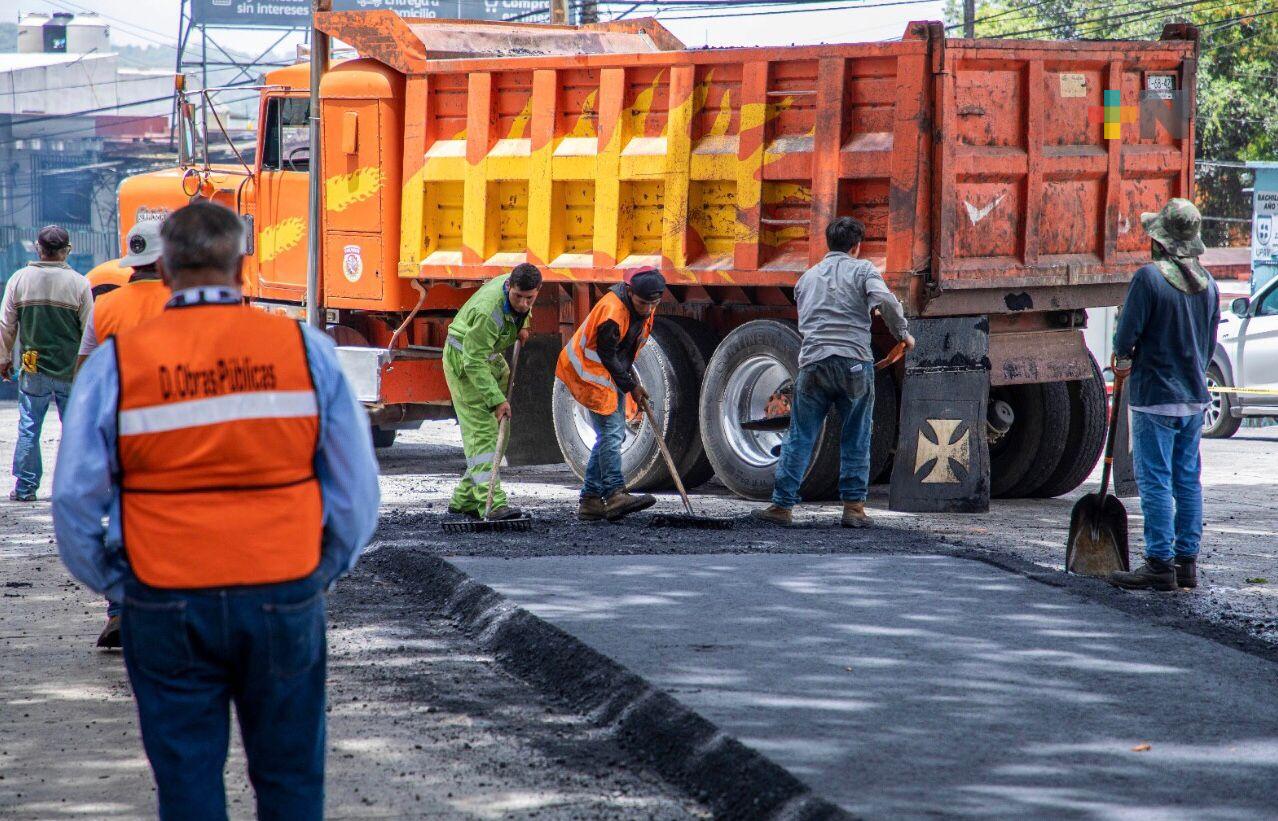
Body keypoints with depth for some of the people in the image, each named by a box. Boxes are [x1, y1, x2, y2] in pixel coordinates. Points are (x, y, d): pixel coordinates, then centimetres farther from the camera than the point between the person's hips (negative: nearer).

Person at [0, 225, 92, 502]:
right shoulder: (78, 283, -7)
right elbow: (90, 329, -2)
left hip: (32, 370, 1)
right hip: (71, 370, -1)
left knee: (28, 429, 7)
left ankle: (24, 487, 8)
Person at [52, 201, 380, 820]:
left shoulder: (116, 362, -3)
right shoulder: (306, 350, -2)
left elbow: (74, 501, -1)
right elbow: (358, 489, 2)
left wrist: (115, 585, 12)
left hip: (166, 606, 0)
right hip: (286, 600, 1)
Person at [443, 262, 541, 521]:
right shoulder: (489, 312, -35)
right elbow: (475, 363, -32)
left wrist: (522, 324, -1)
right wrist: (497, 400, -33)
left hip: (490, 357, 9)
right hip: (464, 361, -9)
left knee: (499, 431, 8)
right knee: (481, 431, -18)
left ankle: (464, 500, 14)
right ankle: (492, 504, -27)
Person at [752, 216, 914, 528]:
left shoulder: (808, 277, 21)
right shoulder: (861, 269, 6)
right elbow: (885, 300, -10)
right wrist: (903, 333, 0)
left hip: (812, 362, 3)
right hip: (854, 362, -3)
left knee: (799, 437, 5)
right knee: (856, 438, 7)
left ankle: (782, 505, 1)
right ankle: (854, 505, 5)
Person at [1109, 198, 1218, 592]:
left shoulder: (1149, 277, -15)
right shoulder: (1207, 283, 7)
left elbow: (1127, 333, -11)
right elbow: (1210, 343, 14)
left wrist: (1123, 359, 9)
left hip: (1155, 396, -7)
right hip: (1195, 397, 7)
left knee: (1155, 482, -4)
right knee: (1188, 481, 11)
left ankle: (1160, 564, -5)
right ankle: (1187, 563, 14)